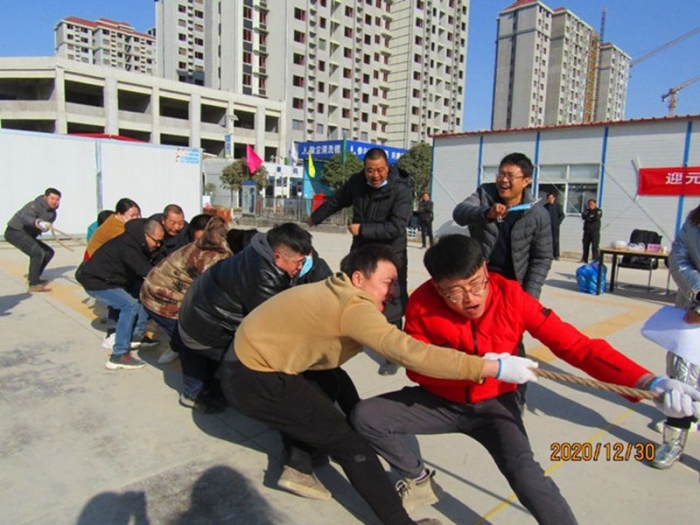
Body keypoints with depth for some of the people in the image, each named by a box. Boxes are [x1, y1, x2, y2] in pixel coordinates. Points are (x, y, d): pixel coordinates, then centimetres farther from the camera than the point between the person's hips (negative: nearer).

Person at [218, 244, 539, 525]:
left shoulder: (336, 292, 6)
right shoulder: (354, 306, -22)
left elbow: (393, 345, 8)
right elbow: (408, 353, -34)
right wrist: (492, 368, -31)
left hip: (251, 357, 9)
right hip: (255, 380, -9)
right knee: (349, 442, -4)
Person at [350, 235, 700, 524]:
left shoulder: (511, 296, -23)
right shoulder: (422, 304, -22)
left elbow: (574, 345, -24)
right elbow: (417, 367, -18)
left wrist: (649, 382, -35)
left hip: (494, 403, -2)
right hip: (441, 401, 2)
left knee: (524, 473, -29)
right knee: (363, 417, -10)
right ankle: (420, 481, 14)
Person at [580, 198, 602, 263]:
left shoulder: (598, 211, 1)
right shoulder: (587, 210, 13)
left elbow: (597, 217, -16)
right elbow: (583, 216, -4)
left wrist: (589, 217, -6)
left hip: (595, 231, -4)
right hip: (587, 231, 5)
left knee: (594, 246, -10)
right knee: (585, 245, 8)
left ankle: (595, 260, -10)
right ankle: (584, 259, 16)